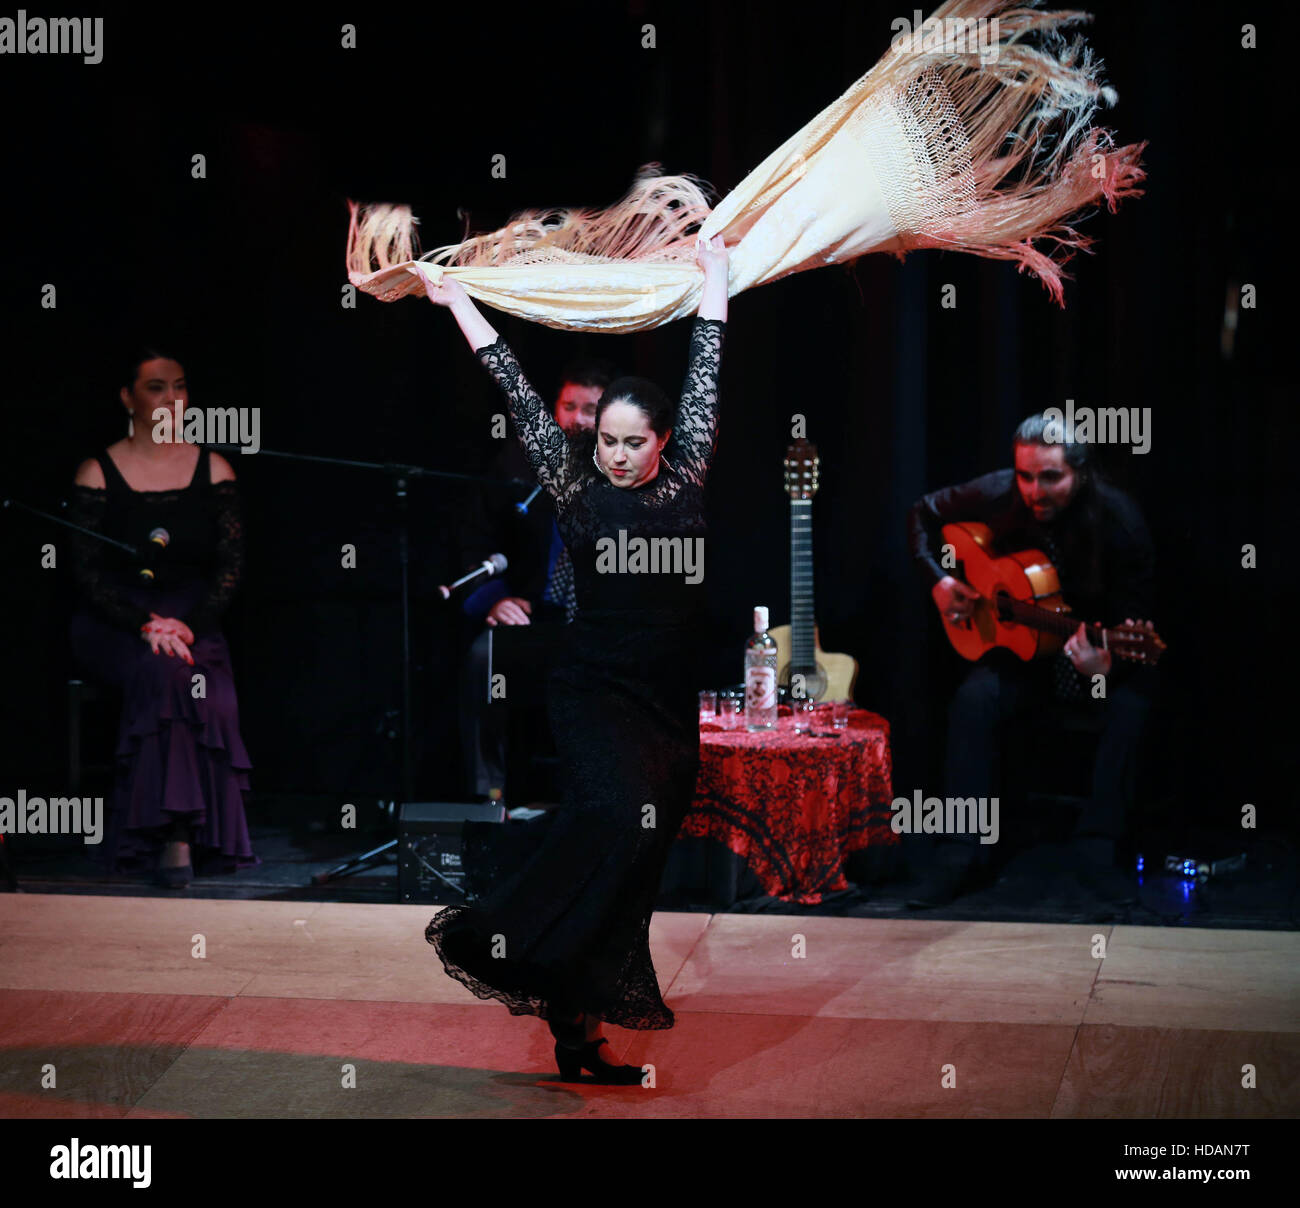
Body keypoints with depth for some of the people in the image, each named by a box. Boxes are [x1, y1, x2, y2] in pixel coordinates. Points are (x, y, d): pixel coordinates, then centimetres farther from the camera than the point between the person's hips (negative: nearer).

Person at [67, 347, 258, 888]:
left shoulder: (213, 470, 9)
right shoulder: (98, 473, 2)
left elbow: (230, 568, 3)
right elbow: (88, 574, -4)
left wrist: (186, 625, -14)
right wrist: (146, 624, -18)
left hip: (193, 622, 2)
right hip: (113, 624, -2)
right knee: (163, 671, -35)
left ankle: (172, 833, -24)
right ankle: (178, 833, -33)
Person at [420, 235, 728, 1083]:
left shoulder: (686, 479, 6)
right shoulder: (577, 486, 0)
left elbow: (705, 382, 15)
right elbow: (519, 393, 3)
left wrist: (715, 282, 23)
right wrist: (457, 302, 8)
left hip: (672, 704, 4)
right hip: (595, 689, -4)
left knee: (640, 863, 2)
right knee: (613, 811, -28)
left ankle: (583, 1028, 7)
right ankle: (496, 943, -19)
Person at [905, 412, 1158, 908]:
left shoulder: (1118, 521, -21)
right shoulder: (998, 496, -13)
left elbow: (1135, 620, -20)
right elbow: (924, 514, 7)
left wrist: (1106, 665, -42)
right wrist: (938, 580, -7)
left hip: (1100, 650, -2)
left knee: (1132, 700, -34)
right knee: (974, 699, -27)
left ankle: (1096, 846, -24)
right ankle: (964, 853, -21)